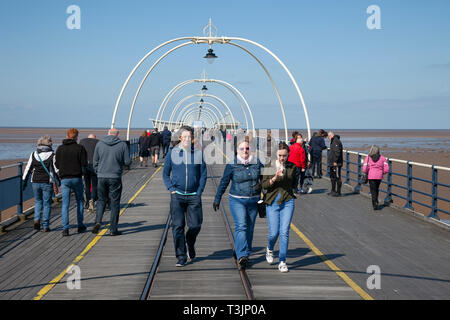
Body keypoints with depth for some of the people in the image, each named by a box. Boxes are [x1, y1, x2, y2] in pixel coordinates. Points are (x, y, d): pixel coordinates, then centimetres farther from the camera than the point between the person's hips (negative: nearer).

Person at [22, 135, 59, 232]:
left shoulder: (33, 155, 3)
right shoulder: (52, 155, -5)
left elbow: (28, 169, 4)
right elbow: (56, 169, -3)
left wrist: (24, 180, 10)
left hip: (35, 182, 3)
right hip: (47, 182, -3)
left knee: (38, 201, 21)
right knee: (47, 204, 5)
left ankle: (37, 219, 0)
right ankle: (45, 226, 4)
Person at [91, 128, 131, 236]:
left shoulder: (99, 144, 4)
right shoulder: (122, 144, -4)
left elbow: (95, 162, 7)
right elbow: (128, 162, -4)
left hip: (102, 177, 2)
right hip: (115, 178, -2)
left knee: (101, 200, 17)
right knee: (114, 202, 5)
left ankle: (98, 221, -4)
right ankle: (113, 229, 6)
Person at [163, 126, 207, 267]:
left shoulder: (199, 153, 4)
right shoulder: (172, 153, 3)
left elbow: (203, 174, 9)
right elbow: (165, 173, 10)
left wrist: (199, 192, 0)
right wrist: (171, 189, -2)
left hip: (194, 196, 1)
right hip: (177, 196, 0)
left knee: (195, 225, 0)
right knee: (178, 226, -4)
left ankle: (190, 246, 30)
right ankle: (181, 256, 4)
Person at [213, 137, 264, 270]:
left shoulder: (257, 163, 2)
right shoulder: (231, 165, -5)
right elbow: (223, 183, 2)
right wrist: (217, 200, 6)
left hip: (254, 201, 3)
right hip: (237, 200, -3)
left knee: (249, 228, 10)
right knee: (241, 226, -17)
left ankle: (244, 253, 26)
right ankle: (242, 256, -25)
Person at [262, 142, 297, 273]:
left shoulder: (292, 167, 2)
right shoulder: (269, 166, -4)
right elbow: (264, 185, -8)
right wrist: (274, 178, -22)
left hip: (288, 202, 1)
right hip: (272, 203, -1)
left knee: (284, 232, -8)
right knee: (274, 233, 0)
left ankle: (282, 262, 1)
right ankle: (269, 249, 35)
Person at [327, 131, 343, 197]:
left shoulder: (336, 141, -15)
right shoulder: (333, 141, 18)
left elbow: (337, 152, -23)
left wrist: (335, 161, -24)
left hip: (336, 163, -11)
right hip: (332, 163, 11)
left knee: (337, 177, -7)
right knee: (332, 177, 16)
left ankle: (338, 192, -5)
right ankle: (333, 191, 25)